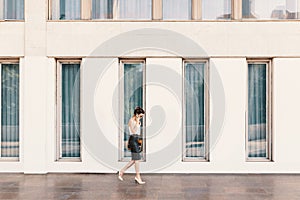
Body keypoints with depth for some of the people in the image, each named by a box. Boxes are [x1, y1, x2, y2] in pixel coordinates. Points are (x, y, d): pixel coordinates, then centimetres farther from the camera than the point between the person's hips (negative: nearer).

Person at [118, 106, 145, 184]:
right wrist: (137, 122, -17)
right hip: (133, 140, -9)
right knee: (137, 159, -5)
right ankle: (138, 176, 4)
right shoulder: (131, 120, -10)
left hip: (137, 140, 9)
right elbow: (134, 131, -20)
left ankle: (121, 171, 20)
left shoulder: (138, 121, 16)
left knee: (134, 160, 10)